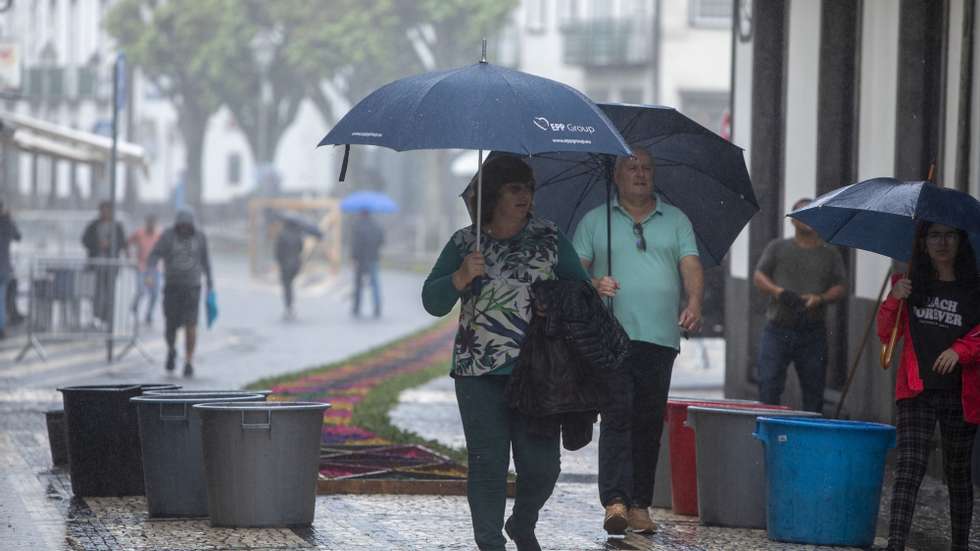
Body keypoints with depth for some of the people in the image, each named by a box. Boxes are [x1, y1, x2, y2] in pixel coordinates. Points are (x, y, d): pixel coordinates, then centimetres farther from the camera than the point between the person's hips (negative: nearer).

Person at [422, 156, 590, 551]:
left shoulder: (549, 238, 10)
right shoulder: (464, 243, 7)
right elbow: (433, 302, 4)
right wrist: (462, 276, -13)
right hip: (480, 374, -1)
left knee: (541, 465, 0)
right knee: (487, 464, -3)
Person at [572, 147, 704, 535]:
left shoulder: (676, 220, 15)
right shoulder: (594, 221, 12)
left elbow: (691, 267, 3)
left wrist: (694, 304, -16)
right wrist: (593, 285, -16)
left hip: (661, 339, 2)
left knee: (649, 424, 3)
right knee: (616, 416, -14)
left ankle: (640, 505, 7)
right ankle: (614, 501, -20)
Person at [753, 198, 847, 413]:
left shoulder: (830, 254, 13)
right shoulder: (777, 248, 11)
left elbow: (840, 287, 7)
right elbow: (759, 276, 4)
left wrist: (819, 299, -14)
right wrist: (779, 292, -15)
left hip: (813, 332, 1)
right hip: (778, 329, -1)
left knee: (813, 390, 2)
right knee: (769, 386, -11)